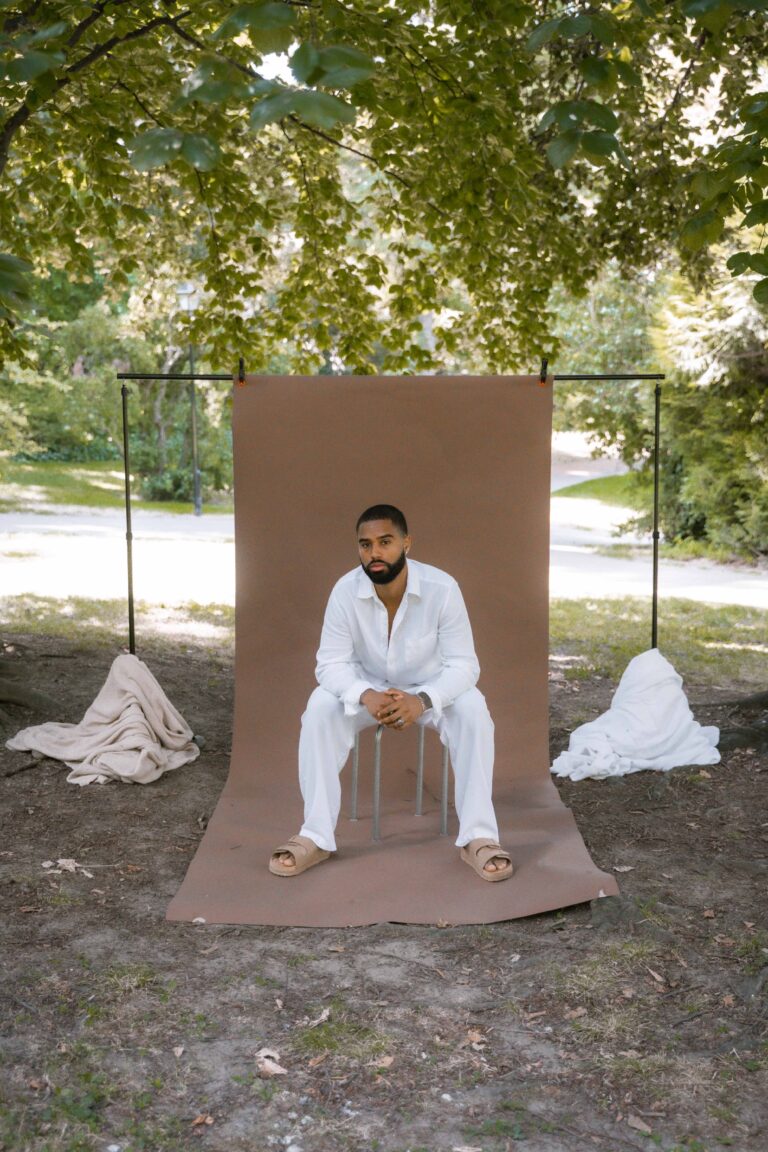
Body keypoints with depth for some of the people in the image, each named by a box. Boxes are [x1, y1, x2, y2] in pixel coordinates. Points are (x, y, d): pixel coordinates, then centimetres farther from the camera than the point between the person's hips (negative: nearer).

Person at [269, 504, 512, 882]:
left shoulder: (442, 588, -25)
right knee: (320, 707, -27)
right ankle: (315, 837, -21)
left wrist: (422, 700, -42)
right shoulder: (345, 590, -21)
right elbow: (330, 664, -19)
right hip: (367, 688, 1)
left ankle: (478, 836, -24)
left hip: (430, 689, -1)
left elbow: (463, 665, -23)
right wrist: (366, 696, -40)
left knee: (473, 710, -31)